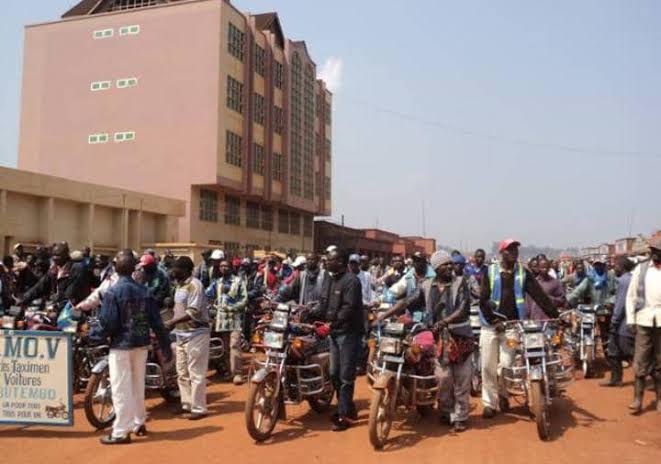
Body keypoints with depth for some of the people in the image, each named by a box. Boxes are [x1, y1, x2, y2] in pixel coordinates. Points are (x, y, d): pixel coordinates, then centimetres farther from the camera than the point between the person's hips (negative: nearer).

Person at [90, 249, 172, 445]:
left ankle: (121, 432, 6)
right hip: (141, 344, 5)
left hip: (121, 346, -5)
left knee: (121, 389, 1)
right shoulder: (144, 291, 2)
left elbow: (107, 323, -15)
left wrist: (93, 334, 5)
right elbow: (156, 322, 2)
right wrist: (166, 347, 7)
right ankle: (139, 423, 30)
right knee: (137, 385, 18)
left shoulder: (113, 292, -12)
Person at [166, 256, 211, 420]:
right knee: (182, 373, 16)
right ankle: (187, 404, 27)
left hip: (195, 334, -10)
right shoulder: (180, 285, 14)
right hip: (182, 334, 10)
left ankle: (199, 408, 4)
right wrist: (172, 323, 6)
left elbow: (193, 312, -23)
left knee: (196, 373, -4)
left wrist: (172, 322, -27)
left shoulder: (194, 285, -15)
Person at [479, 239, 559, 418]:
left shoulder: (523, 273, 4)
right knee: (488, 367, 2)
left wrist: (555, 315, -16)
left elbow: (539, 295, -5)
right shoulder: (490, 272, -1)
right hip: (490, 326, 0)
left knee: (506, 366, -5)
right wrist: (493, 319, -17)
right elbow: (483, 299, -5)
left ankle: (503, 393, 25)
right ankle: (490, 402, 16)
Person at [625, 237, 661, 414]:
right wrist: (630, 318, 0)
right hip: (644, 319, 1)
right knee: (640, 361, 1)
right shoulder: (641, 269, 5)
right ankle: (638, 399, 7)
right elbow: (631, 295, 6)